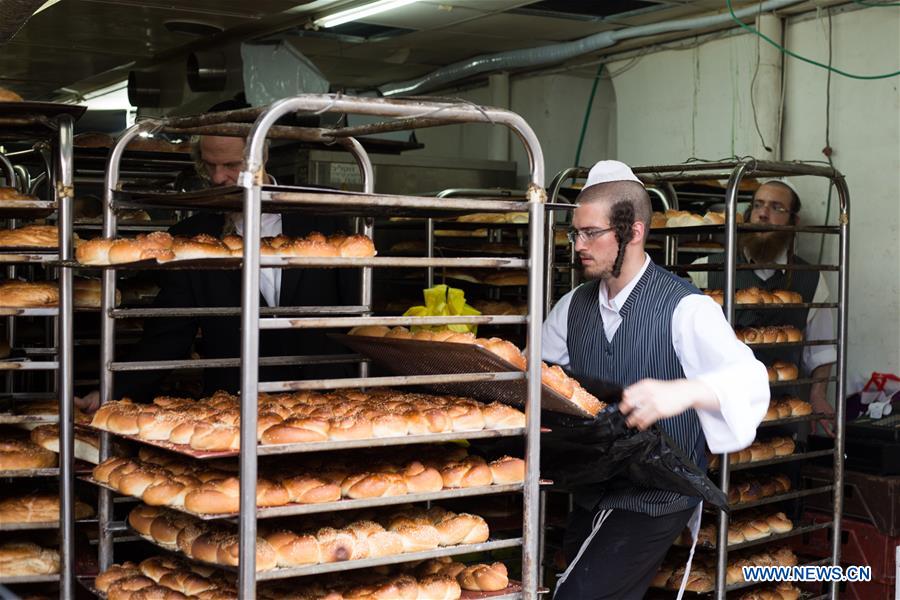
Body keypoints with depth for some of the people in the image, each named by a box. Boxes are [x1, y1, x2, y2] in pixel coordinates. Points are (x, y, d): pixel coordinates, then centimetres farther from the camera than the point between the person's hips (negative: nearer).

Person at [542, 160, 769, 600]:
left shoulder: (685, 308, -17)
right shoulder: (575, 306, 4)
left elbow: (750, 381, -29)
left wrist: (682, 392, -49)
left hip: (654, 501, -7)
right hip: (591, 496, 7)